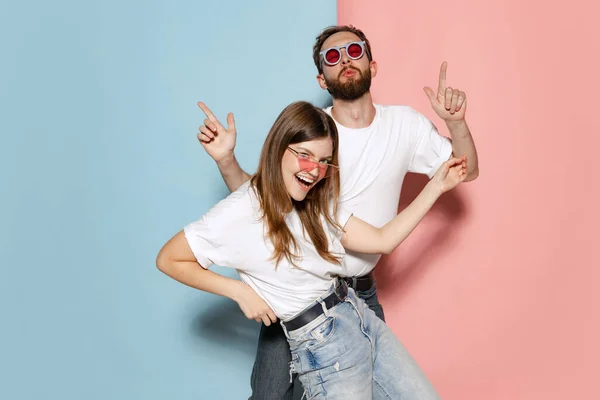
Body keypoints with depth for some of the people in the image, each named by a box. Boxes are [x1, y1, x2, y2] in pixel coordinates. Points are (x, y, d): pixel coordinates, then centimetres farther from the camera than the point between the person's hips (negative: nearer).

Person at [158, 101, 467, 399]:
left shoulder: (316, 204, 6)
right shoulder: (241, 212, -16)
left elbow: (382, 240, 4)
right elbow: (169, 260, -10)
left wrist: (436, 186, 2)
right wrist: (241, 292, -14)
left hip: (360, 316, 8)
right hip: (323, 344, -7)